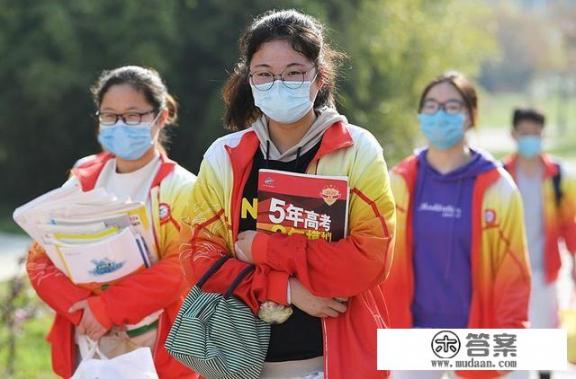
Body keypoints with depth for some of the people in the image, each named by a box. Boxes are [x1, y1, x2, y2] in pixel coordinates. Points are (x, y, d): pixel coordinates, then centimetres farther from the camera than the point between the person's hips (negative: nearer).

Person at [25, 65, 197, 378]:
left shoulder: (181, 189, -3)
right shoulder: (81, 183, 9)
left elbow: (181, 269, -15)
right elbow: (41, 259, 4)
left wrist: (107, 307, -21)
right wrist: (82, 307, -13)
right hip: (86, 350, 3)